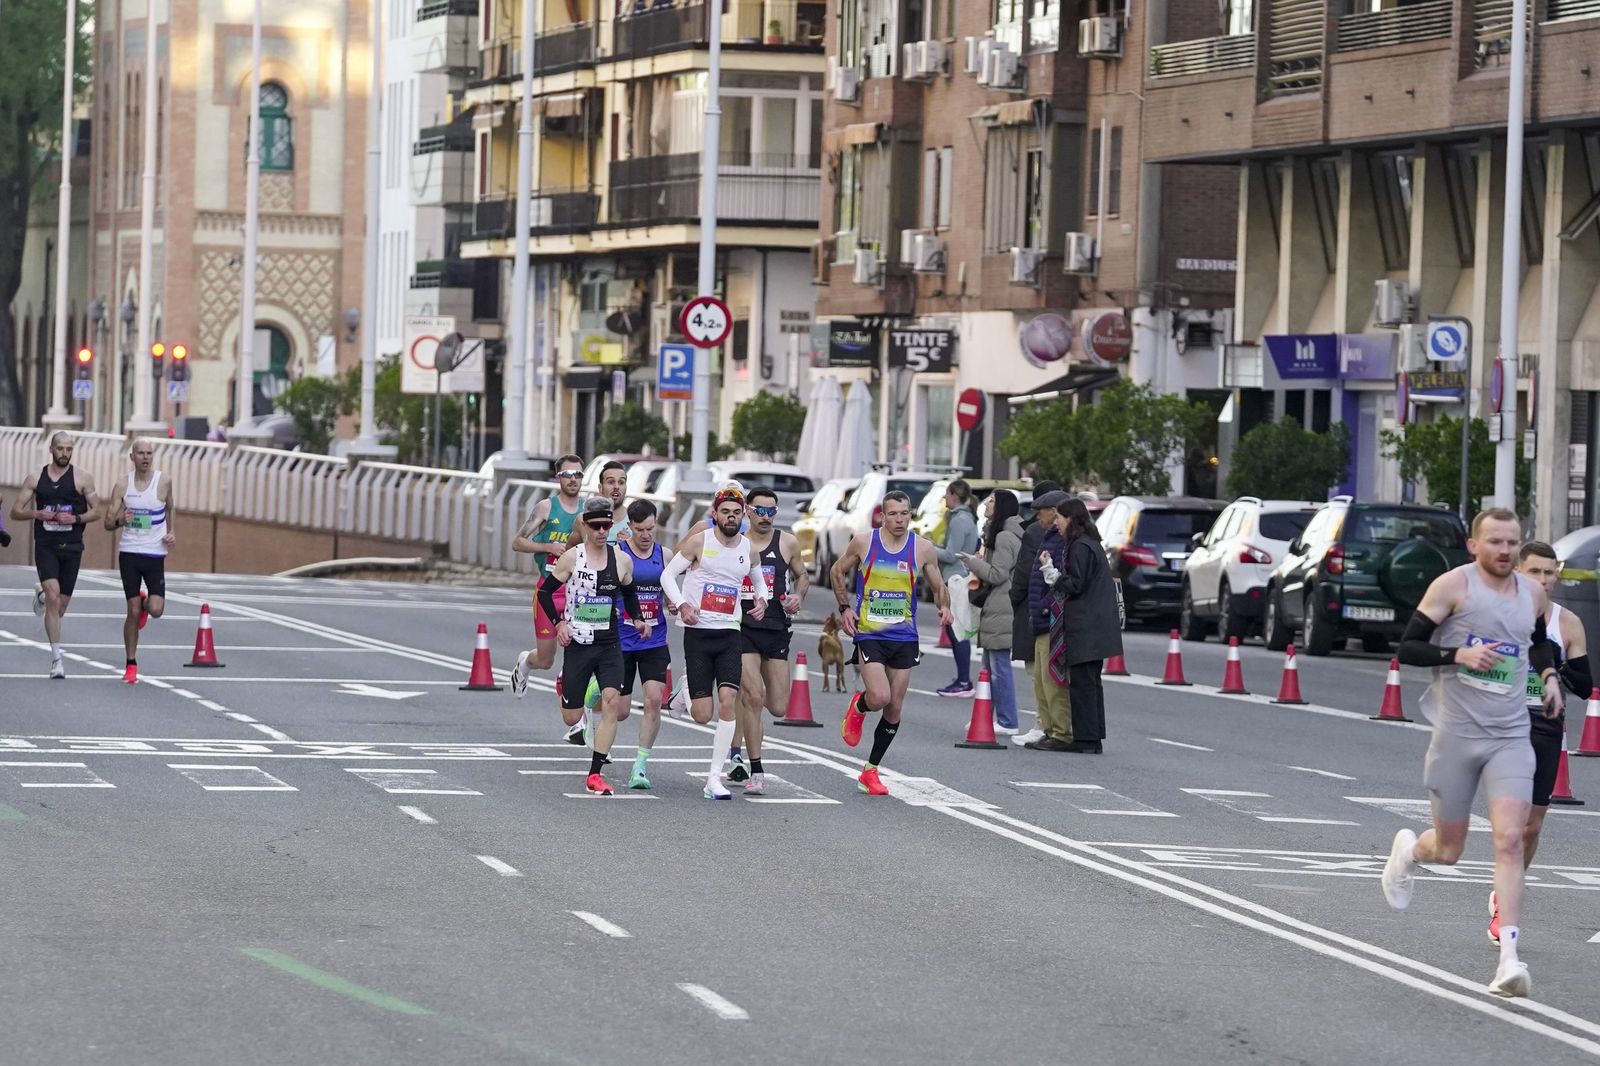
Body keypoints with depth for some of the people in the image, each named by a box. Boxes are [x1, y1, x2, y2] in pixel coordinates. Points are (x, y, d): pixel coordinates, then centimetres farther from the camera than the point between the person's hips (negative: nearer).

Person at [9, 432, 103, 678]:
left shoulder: (82, 478, 2)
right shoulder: (35, 479, 5)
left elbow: (96, 512, 5)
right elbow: (15, 512, 7)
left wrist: (76, 518, -13)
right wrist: (36, 514, -12)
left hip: (72, 547, 1)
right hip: (45, 545, -1)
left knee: (60, 607, 8)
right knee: (53, 597, -20)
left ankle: (42, 596, 46)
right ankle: (56, 659, -16)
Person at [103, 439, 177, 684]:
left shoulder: (163, 482, -2)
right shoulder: (123, 486, 0)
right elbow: (108, 522, 1)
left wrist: (171, 532, 4)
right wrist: (120, 520, -21)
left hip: (155, 554, 0)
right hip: (129, 552, 0)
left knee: (156, 610, -12)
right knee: (133, 611, -1)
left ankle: (145, 603, 27)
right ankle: (131, 665, 12)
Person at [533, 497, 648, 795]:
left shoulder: (622, 560, 3)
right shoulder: (572, 558, -6)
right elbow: (545, 591, 3)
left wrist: (637, 618, 4)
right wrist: (559, 622, -9)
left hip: (610, 644, 2)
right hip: (577, 644, -2)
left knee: (613, 704, -19)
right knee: (572, 718, 4)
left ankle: (595, 774, -12)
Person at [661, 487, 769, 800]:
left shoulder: (748, 548, 8)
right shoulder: (699, 541, -4)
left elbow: (759, 580, 26)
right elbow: (668, 574, 0)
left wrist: (761, 599, 5)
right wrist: (681, 604, -15)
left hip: (729, 633, 3)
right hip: (698, 633, -3)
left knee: (727, 701, -16)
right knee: (702, 715, -5)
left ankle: (714, 778, -12)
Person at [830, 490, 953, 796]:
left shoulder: (922, 549, -1)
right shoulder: (863, 543, -4)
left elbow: (938, 586, 10)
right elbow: (838, 572, 12)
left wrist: (944, 607, -11)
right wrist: (845, 607, 1)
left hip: (904, 638, 2)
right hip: (869, 635, -2)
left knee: (894, 707, 5)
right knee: (879, 697, -20)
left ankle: (871, 771, 19)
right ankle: (857, 708, 18)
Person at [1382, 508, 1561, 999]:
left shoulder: (1533, 594, 9)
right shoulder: (1454, 585, -7)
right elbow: (1407, 647, -7)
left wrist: (1548, 673, 11)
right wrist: (1459, 654, -20)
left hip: (1511, 737, 3)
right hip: (1456, 733, -3)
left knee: (1510, 840, -14)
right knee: (1447, 851, 7)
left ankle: (1509, 959, -17)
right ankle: (1408, 849, 45)